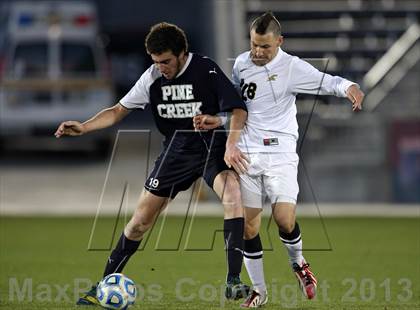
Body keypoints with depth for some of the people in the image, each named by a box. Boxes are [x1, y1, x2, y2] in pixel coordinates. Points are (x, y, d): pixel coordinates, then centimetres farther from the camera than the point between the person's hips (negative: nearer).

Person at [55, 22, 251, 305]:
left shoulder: (206, 70, -16)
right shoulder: (153, 78, -3)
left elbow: (238, 110, -17)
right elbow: (118, 111, 5)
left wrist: (231, 144, -33)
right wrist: (83, 128, -10)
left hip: (212, 148, -4)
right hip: (176, 151, 4)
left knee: (233, 194, -32)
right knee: (141, 221, 4)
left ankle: (233, 283, -32)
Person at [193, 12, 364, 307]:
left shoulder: (291, 67, -8)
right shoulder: (241, 64, 7)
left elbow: (325, 82, -18)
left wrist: (348, 86, -38)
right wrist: (218, 121, 5)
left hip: (280, 154, -4)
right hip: (246, 155, 4)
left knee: (284, 218, -17)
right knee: (248, 223, 1)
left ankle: (298, 263, 16)